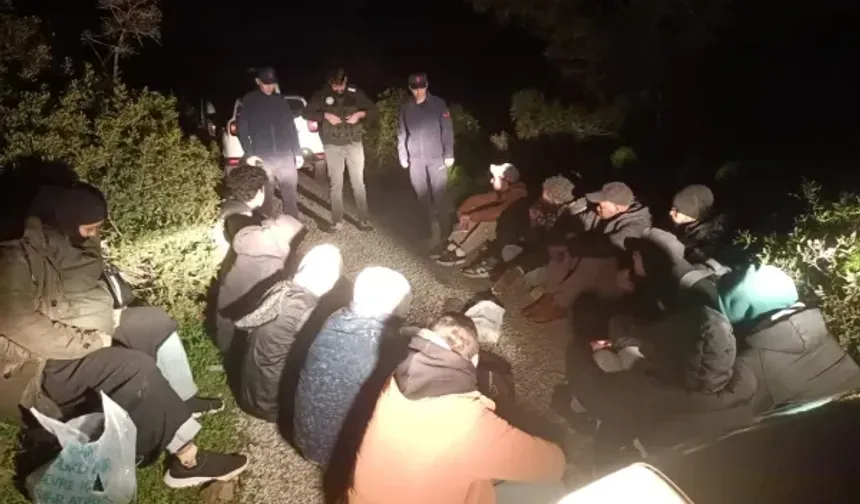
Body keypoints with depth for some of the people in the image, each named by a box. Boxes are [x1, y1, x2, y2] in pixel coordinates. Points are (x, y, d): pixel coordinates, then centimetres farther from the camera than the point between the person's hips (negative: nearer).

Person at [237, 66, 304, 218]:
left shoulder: (281, 100, 11)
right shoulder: (249, 101, 4)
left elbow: (291, 128, 13)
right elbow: (243, 130, 2)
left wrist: (298, 152, 9)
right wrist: (250, 155, -7)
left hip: (285, 157, 2)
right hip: (262, 159, -2)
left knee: (291, 197, 5)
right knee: (266, 198, 1)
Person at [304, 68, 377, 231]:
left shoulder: (356, 93, -2)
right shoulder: (322, 95, -3)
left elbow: (373, 111, 4)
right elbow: (307, 113, 1)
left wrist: (360, 114, -16)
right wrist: (326, 115, -14)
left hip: (354, 144, 0)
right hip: (333, 146, 0)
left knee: (358, 182, 3)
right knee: (336, 184, 3)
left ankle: (363, 219, 10)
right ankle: (337, 220, 11)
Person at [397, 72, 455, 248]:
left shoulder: (438, 104, -3)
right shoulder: (406, 108, 5)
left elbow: (447, 131, -3)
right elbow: (401, 134, 8)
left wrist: (449, 155, -6)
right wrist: (403, 157, 4)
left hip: (436, 158, -3)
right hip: (415, 160, 3)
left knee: (439, 196, -2)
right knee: (423, 197, 7)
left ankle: (444, 231, 9)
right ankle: (433, 228, 19)